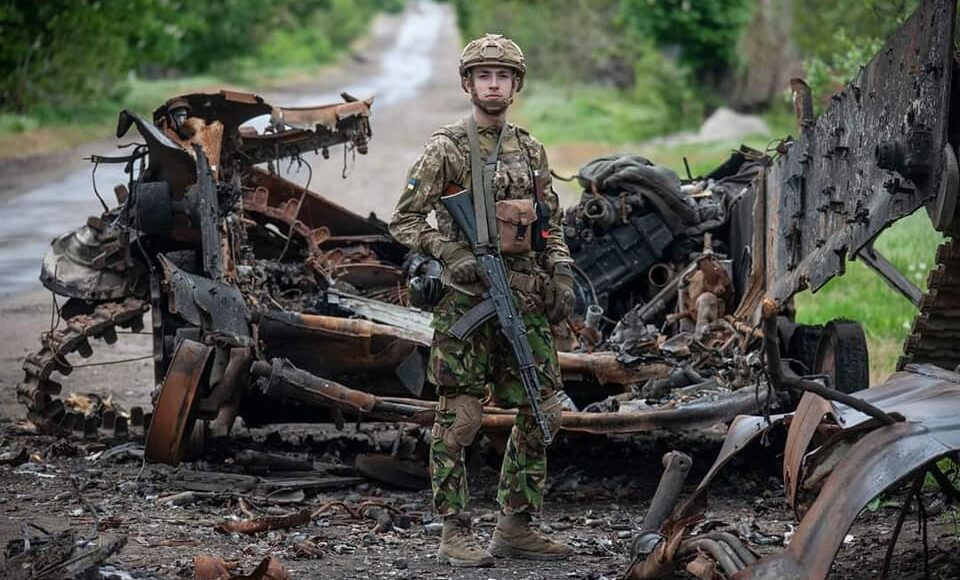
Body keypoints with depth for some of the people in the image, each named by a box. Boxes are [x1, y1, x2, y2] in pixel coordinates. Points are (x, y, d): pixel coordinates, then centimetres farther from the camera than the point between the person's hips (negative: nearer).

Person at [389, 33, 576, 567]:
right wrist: (453, 255, -16)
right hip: (467, 298, -6)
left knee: (541, 412, 6)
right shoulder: (446, 149, -3)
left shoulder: (531, 150, 13)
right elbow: (405, 220, -4)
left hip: (526, 300, 6)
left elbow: (553, 224, 20)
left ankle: (517, 527, 16)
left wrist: (562, 275, 7)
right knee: (460, 419, -4)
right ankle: (455, 533, 2)